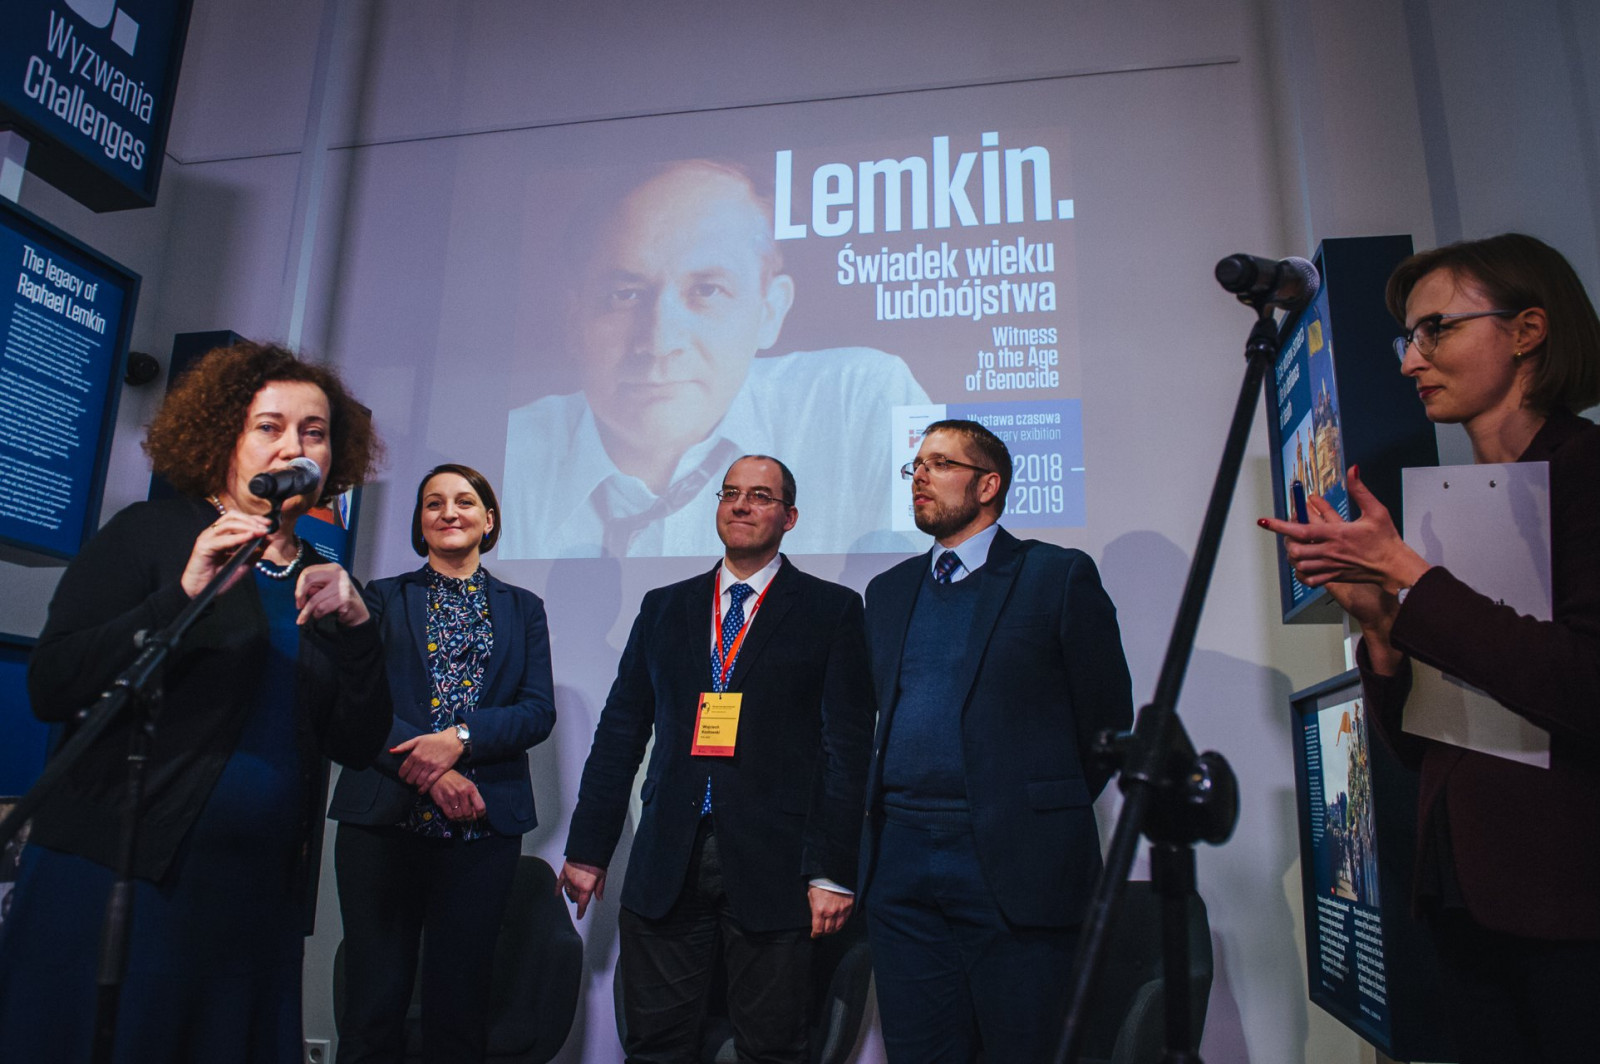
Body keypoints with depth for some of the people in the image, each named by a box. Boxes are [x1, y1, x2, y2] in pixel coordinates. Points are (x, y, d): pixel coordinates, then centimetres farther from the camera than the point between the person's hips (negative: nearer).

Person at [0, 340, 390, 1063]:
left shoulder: (325, 584, 9)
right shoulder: (148, 534, -1)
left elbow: (358, 746, 3)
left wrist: (355, 625, -11)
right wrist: (185, 594, -22)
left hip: (260, 897, 4)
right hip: (118, 875, -3)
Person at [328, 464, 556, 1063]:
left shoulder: (522, 609, 12)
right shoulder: (383, 598, 10)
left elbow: (540, 711, 2)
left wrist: (460, 738, -15)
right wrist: (430, 770, -15)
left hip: (483, 824, 1)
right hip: (384, 816, 0)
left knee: (459, 1000, 7)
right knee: (374, 998, 3)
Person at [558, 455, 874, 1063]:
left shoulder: (832, 610, 3)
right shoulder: (663, 608, 13)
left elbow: (846, 746, -3)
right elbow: (620, 732, 12)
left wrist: (833, 873, -8)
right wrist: (588, 851, 9)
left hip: (774, 870, -2)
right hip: (665, 869, 3)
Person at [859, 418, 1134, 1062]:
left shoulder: (1059, 575, 0)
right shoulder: (887, 591, 16)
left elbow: (1106, 719, 1)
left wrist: (1047, 814, 4)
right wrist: (886, 814, 10)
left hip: (1013, 864, -4)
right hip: (900, 863, 5)